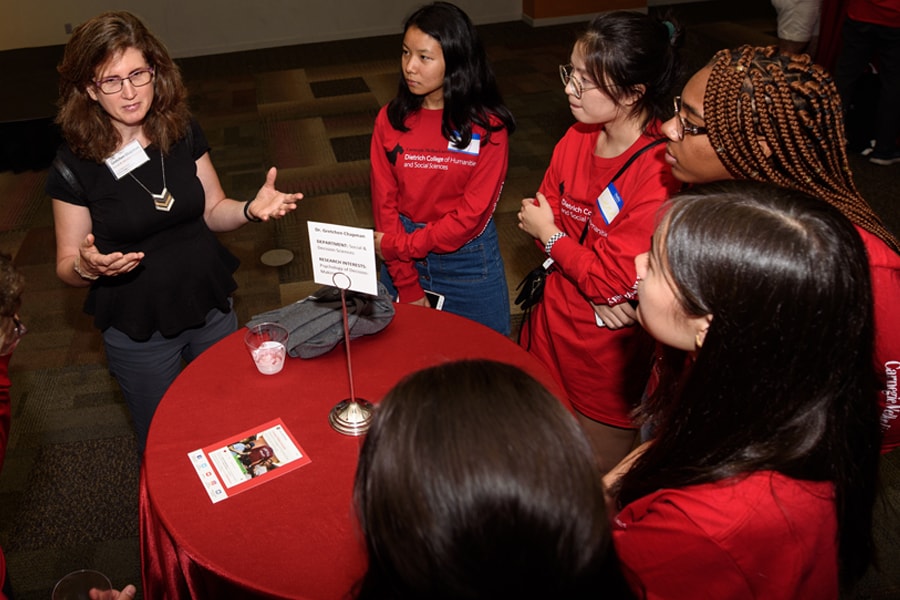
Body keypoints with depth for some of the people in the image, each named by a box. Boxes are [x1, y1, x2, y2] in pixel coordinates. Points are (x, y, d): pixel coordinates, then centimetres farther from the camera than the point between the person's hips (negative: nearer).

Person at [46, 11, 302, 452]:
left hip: (211, 309, 3)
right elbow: (67, 264, -8)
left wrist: (252, 209, -18)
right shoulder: (73, 167, -16)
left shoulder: (183, 132, -8)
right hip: (138, 332, -3)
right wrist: (87, 266, -31)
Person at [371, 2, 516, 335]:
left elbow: (473, 213, -15)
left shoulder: (488, 127, -14)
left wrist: (400, 246, -16)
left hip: (468, 261, -2)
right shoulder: (390, 119, -6)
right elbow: (385, 203, -6)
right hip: (401, 259, 3)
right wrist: (407, 287, -9)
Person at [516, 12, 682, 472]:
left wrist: (549, 234, -10)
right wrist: (594, 285, -14)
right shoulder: (577, 139, -3)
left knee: (597, 478, 15)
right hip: (554, 322, 6)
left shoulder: (662, 173, -26)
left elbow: (611, 281, -24)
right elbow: (543, 213, 2)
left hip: (607, 346, -6)